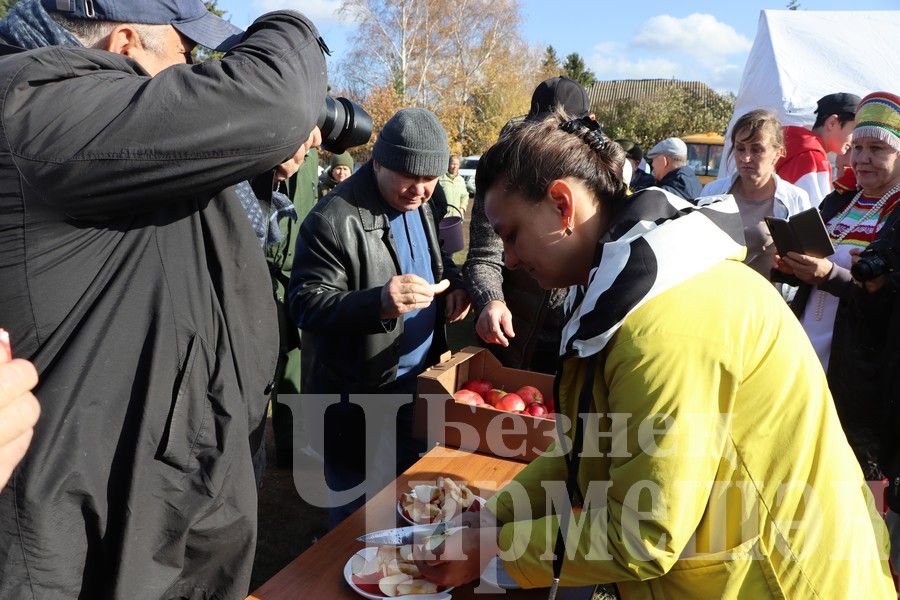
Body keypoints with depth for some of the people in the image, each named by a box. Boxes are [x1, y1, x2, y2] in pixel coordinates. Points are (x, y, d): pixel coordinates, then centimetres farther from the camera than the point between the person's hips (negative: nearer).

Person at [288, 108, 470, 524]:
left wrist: (455, 285, -2)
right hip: (360, 396, -7)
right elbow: (304, 303, -23)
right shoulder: (334, 219, -22)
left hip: (421, 380, 8)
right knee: (360, 510, 12)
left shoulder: (422, 205, 3)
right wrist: (378, 303, -39)